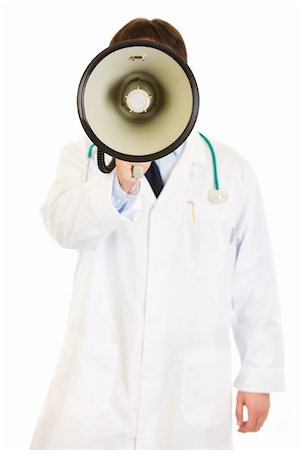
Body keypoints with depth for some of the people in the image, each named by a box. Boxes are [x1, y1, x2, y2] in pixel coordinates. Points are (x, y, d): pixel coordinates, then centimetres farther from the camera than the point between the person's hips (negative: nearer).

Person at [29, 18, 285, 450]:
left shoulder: (231, 171, 3)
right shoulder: (85, 157, 3)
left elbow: (255, 283, 5)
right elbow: (65, 223, -18)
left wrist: (260, 376, 6)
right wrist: (120, 183, -36)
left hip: (192, 390, 0)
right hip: (97, 383, 0)